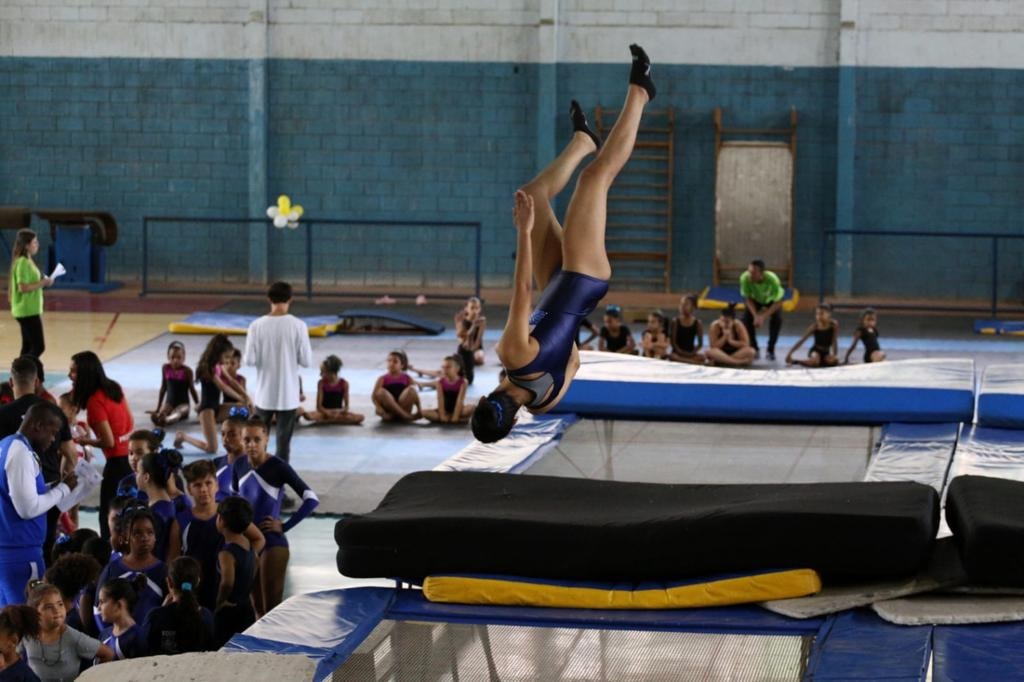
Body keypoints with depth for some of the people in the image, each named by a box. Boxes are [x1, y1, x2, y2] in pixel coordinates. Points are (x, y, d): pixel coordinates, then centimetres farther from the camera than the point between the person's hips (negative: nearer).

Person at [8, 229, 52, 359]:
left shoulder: (27, 261, 13)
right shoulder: (22, 263, -18)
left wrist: (41, 282, 7)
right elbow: (23, 287, -24)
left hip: (30, 311, 10)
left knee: (28, 347, 12)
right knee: (38, 347, -10)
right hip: (27, 311, -10)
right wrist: (42, 283, -17)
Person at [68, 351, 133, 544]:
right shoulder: (114, 387, 5)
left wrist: (85, 441, -4)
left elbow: (108, 442, -19)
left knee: (109, 516, 1)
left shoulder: (95, 401, -19)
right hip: (132, 455, 9)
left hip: (118, 462, -9)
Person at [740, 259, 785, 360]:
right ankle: (754, 349, 1)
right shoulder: (745, 278, -38)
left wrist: (763, 317, -36)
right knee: (746, 318, -18)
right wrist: (755, 315, -30)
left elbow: (778, 302, -30)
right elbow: (748, 299, -20)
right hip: (755, 300, 2)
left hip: (771, 300, -2)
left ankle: (771, 350, -7)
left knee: (777, 319, -24)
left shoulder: (772, 279, -42)